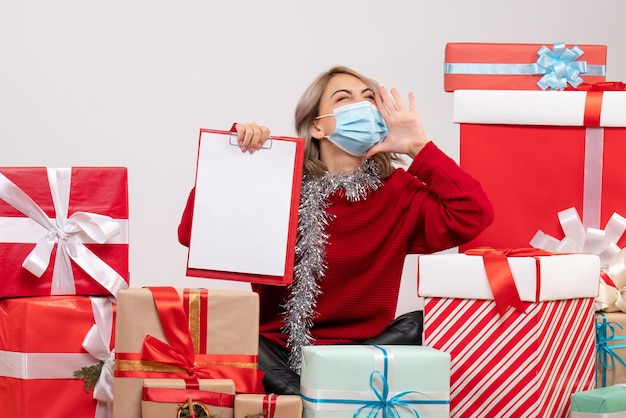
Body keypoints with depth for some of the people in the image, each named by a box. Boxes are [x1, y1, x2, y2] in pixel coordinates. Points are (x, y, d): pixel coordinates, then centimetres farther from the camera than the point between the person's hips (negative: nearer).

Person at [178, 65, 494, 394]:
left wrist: (419, 147, -7)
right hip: (279, 351, -1)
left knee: (417, 326, -28)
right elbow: (192, 233, -6)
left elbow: (473, 215, -12)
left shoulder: (398, 190, 5)